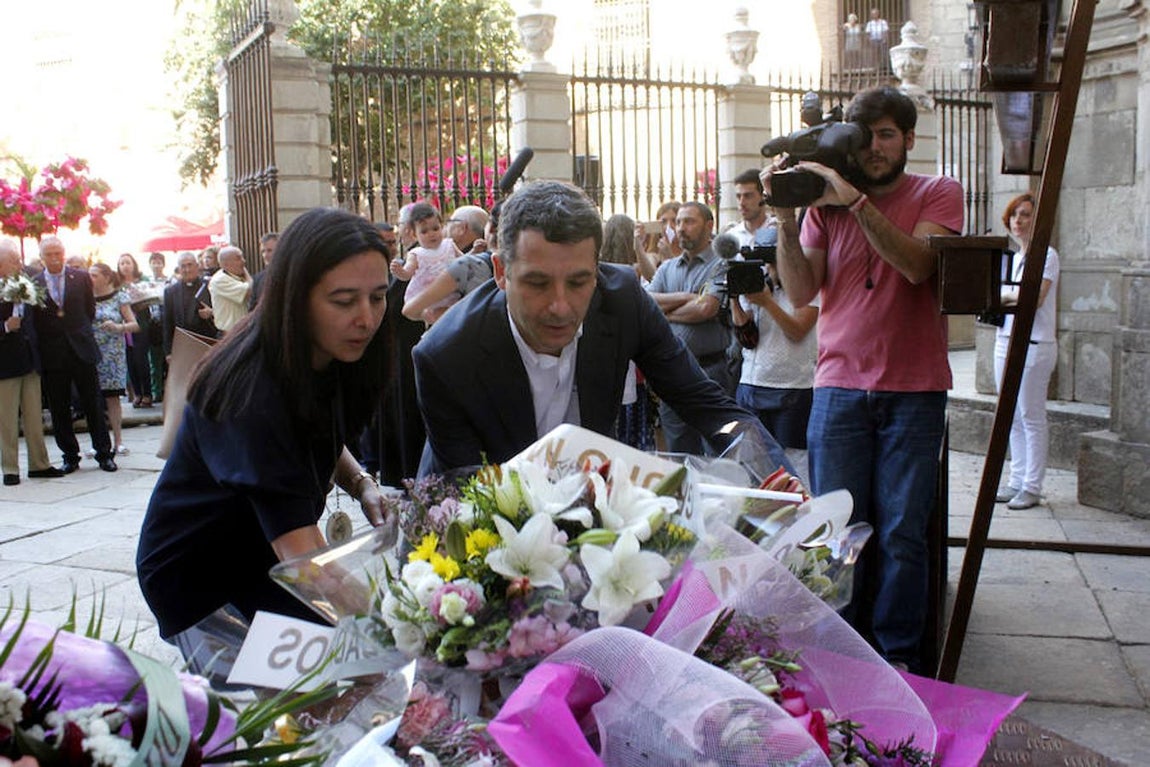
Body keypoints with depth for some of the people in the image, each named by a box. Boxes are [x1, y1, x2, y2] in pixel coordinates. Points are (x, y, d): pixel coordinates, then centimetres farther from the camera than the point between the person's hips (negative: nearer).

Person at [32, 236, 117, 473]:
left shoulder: (81, 277, 4)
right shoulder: (33, 283, 1)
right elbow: (33, 320, 2)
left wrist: (80, 332, 6)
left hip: (81, 349, 0)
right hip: (52, 354, 0)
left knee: (93, 404, 4)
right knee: (59, 409, 6)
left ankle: (104, 454, 10)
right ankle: (70, 456, 16)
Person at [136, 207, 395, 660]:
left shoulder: (334, 359, -8)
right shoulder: (251, 389, -32)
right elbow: (305, 557, -39)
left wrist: (361, 484, -7)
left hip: (269, 556, 7)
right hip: (201, 586, -7)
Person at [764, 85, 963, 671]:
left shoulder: (937, 194, 5)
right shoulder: (826, 203, 10)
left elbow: (916, 264, -15)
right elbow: (801, 292, 1)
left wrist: (857, 201, -22)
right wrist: (785, 216, -10)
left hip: (914, 389, -1)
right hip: (840, 386, 2)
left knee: (901, 532, -1)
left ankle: (897, 657, 12)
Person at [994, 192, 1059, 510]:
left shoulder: (1046, 255, -7)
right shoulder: (1013, 257, 18)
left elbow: (1035, 298, -19)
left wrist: (1004, 296, -6)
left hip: (1034, 344, -8)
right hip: (1005, 341, 8)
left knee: (1031, 417, -4)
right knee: (1013, 416, 10)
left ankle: (1031, 487, 1)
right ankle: (1017, 481, 17)